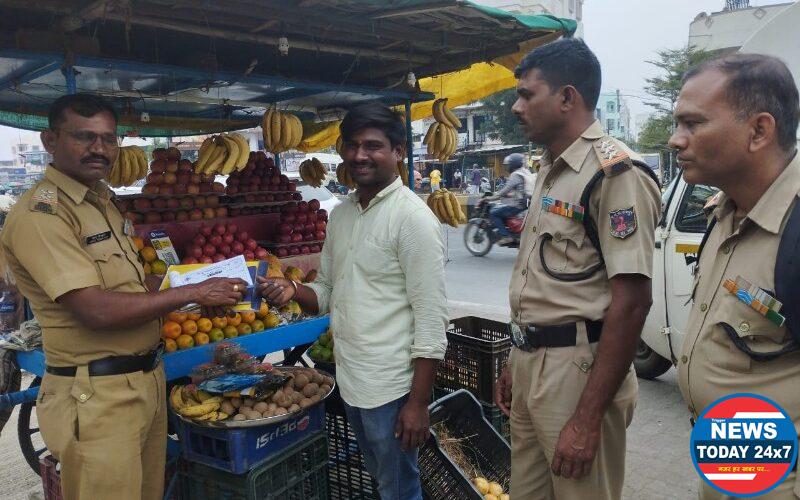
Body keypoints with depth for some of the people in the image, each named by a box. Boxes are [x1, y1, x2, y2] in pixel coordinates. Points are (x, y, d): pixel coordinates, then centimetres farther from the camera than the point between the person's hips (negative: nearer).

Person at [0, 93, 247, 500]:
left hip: (147, 379, 9)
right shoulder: (41, 213, -17)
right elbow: (96, 310, -23)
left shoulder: (103, 202, 12)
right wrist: (192, 293, -16)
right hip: (97, 395, -8)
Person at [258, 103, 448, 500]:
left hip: (390, 386, -7)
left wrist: (418, 403, -18)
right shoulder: (340, 214, 8)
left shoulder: (412, 217, -15)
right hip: (350, 379, 7)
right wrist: (294, 292, -7)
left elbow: (431, 319, -17)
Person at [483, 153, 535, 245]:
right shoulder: (527, 173, 18)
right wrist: (509, 195, 32)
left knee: (493, 212, -7)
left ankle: (506, 236, -13)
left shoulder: (515, 175, -11)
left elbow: (506, 190, -17)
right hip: (527, 203, 10)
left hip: (518, 205, -10)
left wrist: (490, 198, -10)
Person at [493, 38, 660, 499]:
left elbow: (632, 302, -21)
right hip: (531, 366, 8)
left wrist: (588, 419, -21)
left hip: (578, 370, -8)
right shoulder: (550, 170, 13)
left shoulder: (614, 172, -16)